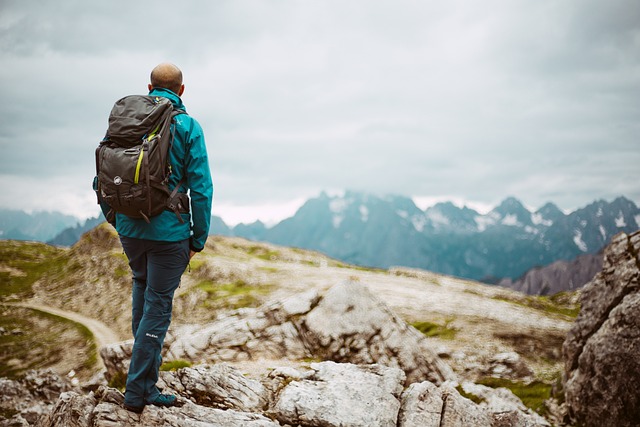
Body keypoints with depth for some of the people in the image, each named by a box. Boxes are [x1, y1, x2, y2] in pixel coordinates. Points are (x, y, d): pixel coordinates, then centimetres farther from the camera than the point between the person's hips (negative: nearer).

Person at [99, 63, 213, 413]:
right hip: (169, 231, -4)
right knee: (158, 305, 4)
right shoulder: (188, 128, -8)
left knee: (141, 283, 29)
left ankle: (145, 364, 33)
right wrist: (198, 239, -2)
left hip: (129, 227, 4)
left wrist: (111, 215, 21)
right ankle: (138, 390, 7)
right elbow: (201, 189, -11)